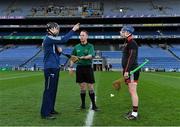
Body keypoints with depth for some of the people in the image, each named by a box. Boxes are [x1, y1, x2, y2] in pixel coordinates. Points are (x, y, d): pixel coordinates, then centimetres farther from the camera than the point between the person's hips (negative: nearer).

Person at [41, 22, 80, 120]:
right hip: (50, 68, -10)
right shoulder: (48, 38, -12)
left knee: (53, 90, 14)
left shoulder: (52, 39, 18)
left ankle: (50, 109, 23)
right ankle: (45, 113, -4)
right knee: (49, 90, -8)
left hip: (54, 68, 10)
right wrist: (73, 30, -19)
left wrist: (59, 51, 1)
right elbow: (63, 40, -25)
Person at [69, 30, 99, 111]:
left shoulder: (90, 46, -1)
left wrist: (83, 57, -34)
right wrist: (71, 67, 7)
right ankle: (83, 104, 19)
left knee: (91, 87, -1)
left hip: (88, 67, -3)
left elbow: (91, 55, -18)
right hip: (79, 68, 3)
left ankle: (93, 105, 7)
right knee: (82, 87, 8)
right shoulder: (76, 47, 9)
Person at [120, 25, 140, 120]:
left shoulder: (132, 43, -12)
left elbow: (131, 58, -20)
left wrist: (126, 71, -24)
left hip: (132, 70, -10)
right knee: (131, 92, 13)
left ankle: (135, 113, -4)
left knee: (133, 92, -8)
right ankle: (133, 111, 21)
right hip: (129, 70, 10)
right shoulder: (127, 43, 19)